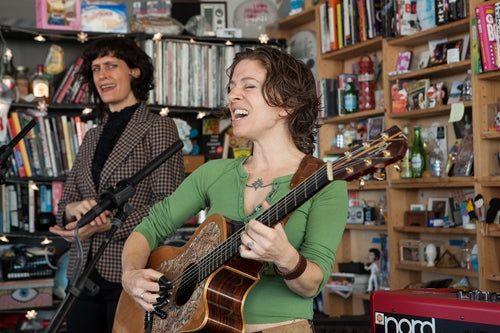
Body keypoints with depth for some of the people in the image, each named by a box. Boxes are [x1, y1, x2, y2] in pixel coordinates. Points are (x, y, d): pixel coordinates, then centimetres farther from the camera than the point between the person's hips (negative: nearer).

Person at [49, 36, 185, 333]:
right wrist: (74, 208, -9)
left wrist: (107, 225, -18)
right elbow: (65, 202, 15)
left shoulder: (158, 127, -3)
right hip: (85, 273, 6)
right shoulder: (93, 136, 17)